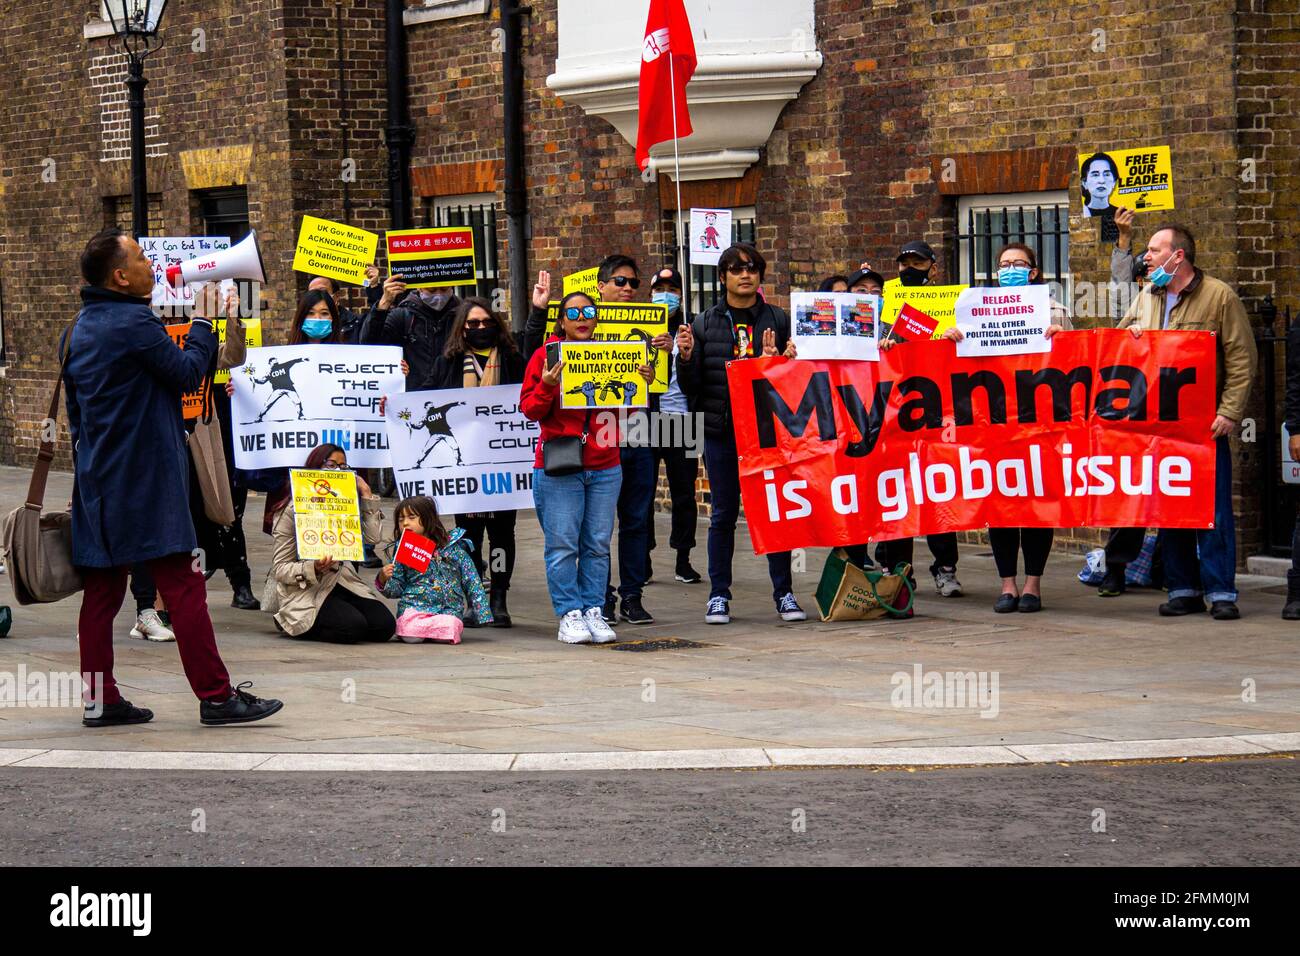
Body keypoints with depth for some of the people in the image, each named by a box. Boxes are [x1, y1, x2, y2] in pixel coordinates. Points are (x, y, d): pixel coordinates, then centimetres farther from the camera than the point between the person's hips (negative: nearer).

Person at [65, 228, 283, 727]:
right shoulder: (134, 323, -15)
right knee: (182, 584, -5)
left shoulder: (78, 330, 13)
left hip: (96, 480, 9)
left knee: (101, 588, 8)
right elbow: (186, 372, -8)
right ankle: (215, 695, -3)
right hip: (145, 480, -9)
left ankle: (100, 698, 9)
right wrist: (204, 322, 5)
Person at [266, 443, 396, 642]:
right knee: (354, 627, -29)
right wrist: (313, 569, -28)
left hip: (341, 582, 6)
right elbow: (279, 569, -9)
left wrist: (366, 494, 1)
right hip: (305, 591, -6)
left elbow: (374, 537, 1)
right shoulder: (291, 511, -6)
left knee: (385, 625, -16)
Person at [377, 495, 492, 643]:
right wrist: (384, 580, -12)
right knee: (412, 636, -29)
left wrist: (483, 614, 0)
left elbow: (471, 582, 7)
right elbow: (396, 589, 11)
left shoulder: (453, 547, 5)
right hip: (413, 607, 0)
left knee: (446, 633, -32)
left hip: (448, 609, 0)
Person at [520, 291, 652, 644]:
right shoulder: (545, 356, 1)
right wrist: (547, 386, -19)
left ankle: (593, 610, 9)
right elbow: (529, 410, -1)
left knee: (598, 545, 4)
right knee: (563, 544, -5)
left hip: (605, 467, 4)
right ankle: (569, 615, -1)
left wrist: (642, 384, 0)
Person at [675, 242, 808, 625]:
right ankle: (718, 595, 11)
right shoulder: (705, 324, 7)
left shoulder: (778, 321, 7)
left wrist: (782, 360, -12)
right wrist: (686, 358, -12)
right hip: (722, 431, 0)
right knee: (724, 514, 5)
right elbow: (691, 386, 6)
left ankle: (784, 593, 8)